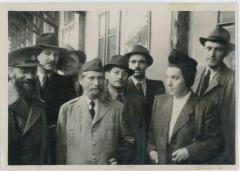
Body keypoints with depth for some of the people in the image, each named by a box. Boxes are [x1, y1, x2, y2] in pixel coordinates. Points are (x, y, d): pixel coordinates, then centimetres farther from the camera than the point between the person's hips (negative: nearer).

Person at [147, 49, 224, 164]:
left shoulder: (205, 107, -14)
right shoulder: (159, 100, 0)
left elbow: (216, 142, -10)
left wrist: (189, 152, -20)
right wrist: (151, 149, -5)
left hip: (188, 164, -3)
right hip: (159, 163, 4)